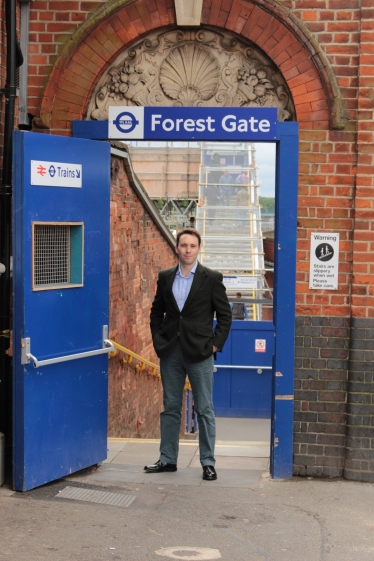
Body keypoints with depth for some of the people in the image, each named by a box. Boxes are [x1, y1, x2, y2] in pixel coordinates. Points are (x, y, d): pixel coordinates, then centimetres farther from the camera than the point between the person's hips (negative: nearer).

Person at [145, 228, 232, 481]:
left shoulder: (212, 278, -2)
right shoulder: (165, 277, 8)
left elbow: (225, 315, -1)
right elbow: (157, 311, 16)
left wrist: (216, 344, -7)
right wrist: (158, 339, 5)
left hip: (199, 353, -3)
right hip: (170, 352, 4)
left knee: (205, 409, 2)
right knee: (170, 407, 11)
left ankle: (208, 462, 8)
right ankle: (168, 459, 19)